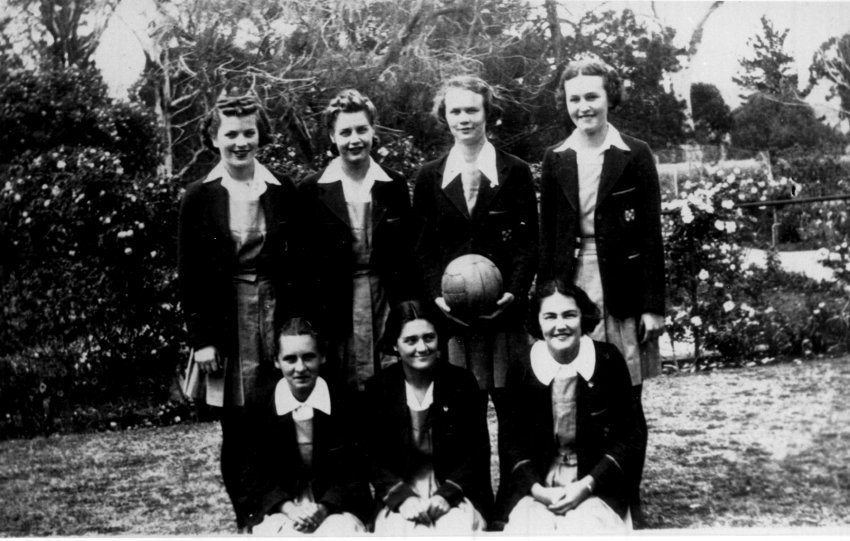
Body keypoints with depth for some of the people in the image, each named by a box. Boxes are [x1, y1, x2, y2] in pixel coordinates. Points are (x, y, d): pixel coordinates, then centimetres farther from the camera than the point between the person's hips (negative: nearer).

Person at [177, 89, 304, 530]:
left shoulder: (282, 193, 6)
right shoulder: (199, 198, 1)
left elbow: (298, 265, 7)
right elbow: (189, 274, 0)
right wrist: (200, 338, -5)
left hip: (276, 316, 1)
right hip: (226, 323, -1)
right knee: (236, 428, 5)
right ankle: (245, 518, 16)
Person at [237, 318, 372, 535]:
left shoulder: (344, 404, -2)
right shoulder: (259, 407, 0)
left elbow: (354, 471, 1)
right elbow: (254, 474, 3)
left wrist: (324, 508, -15)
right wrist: (288, 508, -13)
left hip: (334, 508, 0)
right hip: (277, 509, 0)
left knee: (343, 531, -31)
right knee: (279, 532, -31)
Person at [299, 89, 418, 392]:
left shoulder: (395, 186, 7)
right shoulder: (311, 191, 1)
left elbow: (406, 253, 9)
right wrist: (305, 315, -3)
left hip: (386, 299, 2)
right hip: (333, 306, -1)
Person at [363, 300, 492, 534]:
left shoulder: (462, 383, 1)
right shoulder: (378, 388, 2)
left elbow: (478, 451, 1)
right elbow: (373, 458, 2)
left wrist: (446, 495, -12)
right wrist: (403, 497, -13)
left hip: (456, 494, 0)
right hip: (399, 495, 0)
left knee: (455, 530, -28)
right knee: (397, 531, -28)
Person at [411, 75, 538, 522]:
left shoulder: (515, 172, 6)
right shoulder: (429, 177, 10)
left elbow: (528, 242, 3)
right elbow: (423, 247, 9)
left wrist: (514, 291, -11)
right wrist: (437, 293, -5)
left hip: (504, 307, -1)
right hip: (451, 312, 1)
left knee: (513, 408, 1)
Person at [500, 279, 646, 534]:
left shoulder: (608, 360, -2)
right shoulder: (521, 371, 0)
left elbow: (632, 436, 0)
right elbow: (514, 442, 6)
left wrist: (587, 485, -10)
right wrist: (536, 489, -12)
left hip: (598, 486, -1)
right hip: (538, 487, 1)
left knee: (586, 529, -29)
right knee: (527, 530, -27)